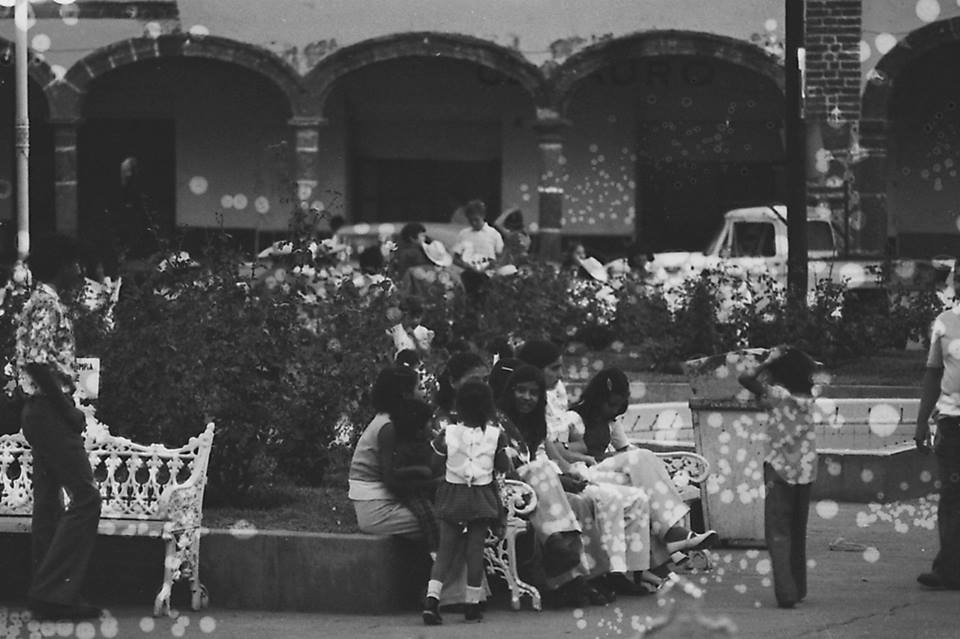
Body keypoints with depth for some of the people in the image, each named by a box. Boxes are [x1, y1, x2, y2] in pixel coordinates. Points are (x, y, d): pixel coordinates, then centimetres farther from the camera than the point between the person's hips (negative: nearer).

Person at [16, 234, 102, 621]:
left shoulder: (41, 303, 17)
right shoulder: (47, 305, -14)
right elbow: (38, 363, -23)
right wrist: (68, 410, -17)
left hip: (41, 413, 11)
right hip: (51, 411, -11)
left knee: (48, 503, 10)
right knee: (85, 498, -11)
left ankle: (47, 594, 11)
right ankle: (56, 591, -14)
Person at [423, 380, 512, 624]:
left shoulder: (448, 433, -6)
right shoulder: (494, 434, -7)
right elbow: (504, 467, -1)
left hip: (452, 495, 1)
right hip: (481, 497, -1)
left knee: (445, 549, 4)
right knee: (475, 549, 5)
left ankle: (432, 598, -12)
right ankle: (473, 605, 8)